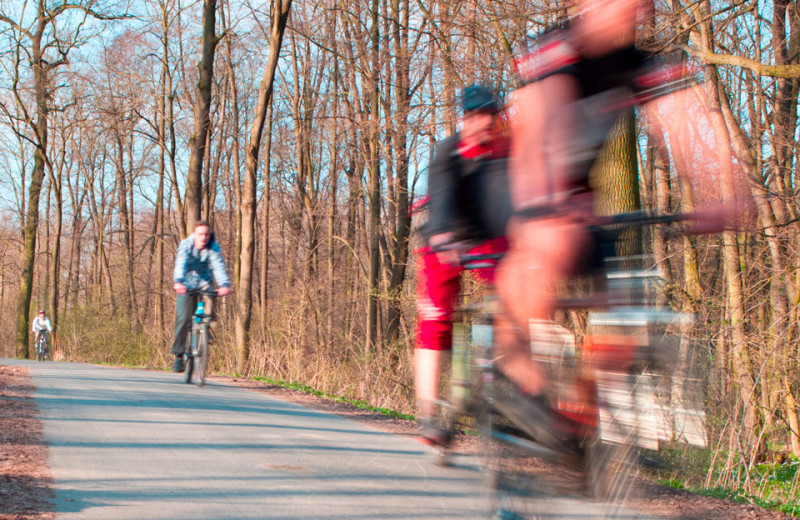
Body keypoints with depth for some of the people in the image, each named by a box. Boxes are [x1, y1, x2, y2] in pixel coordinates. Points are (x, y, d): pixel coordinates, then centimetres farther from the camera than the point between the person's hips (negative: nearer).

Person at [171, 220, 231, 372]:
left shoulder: (214, 248, -12)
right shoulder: (185, 245, -15)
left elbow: (219, 266, -27)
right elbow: (181, 264, -31)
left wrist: (224, 284, -46)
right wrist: (178, 282, -50)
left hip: (204, 284, 1)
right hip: (186, 286, -1)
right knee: (183, 318, -15)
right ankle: (179, 355, -4)